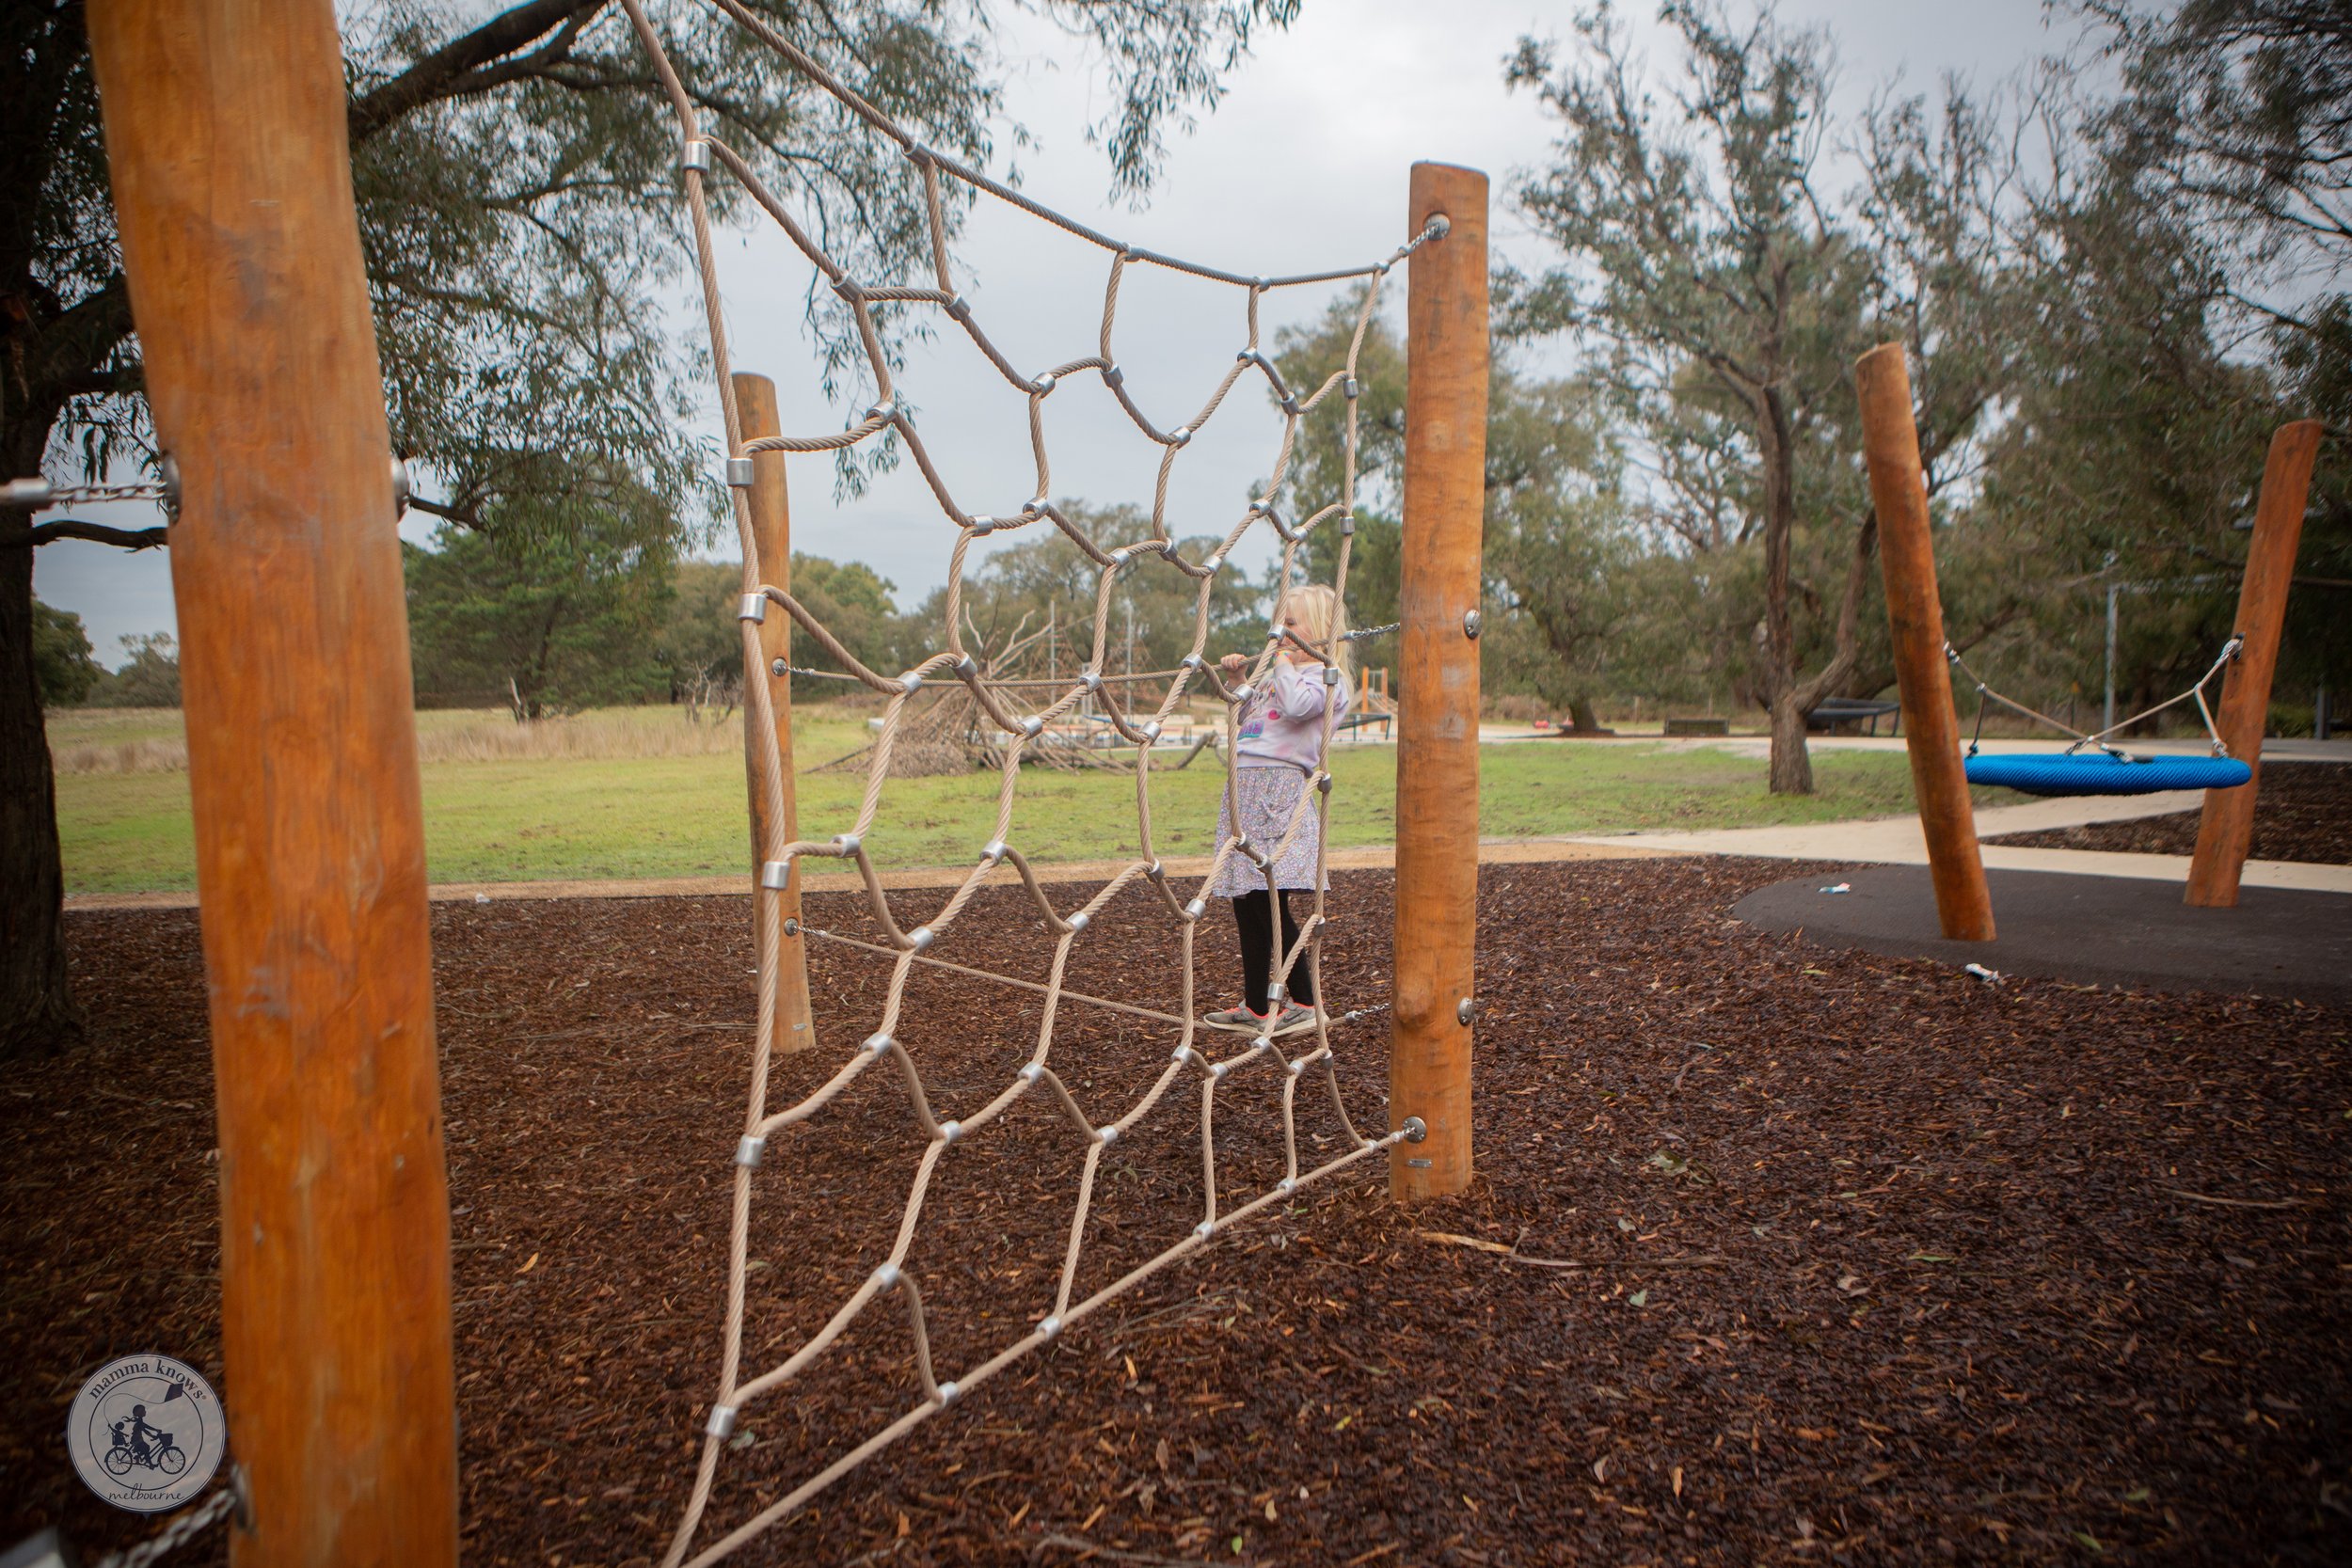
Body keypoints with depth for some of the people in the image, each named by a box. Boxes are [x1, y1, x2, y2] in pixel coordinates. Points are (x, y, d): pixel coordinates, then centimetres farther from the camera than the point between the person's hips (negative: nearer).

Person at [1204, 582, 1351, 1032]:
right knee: (1245, 904, 10)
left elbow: (1296, 705, -23)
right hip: (1243, 786, 9)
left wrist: (1282, 661, -9)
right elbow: (1242, 717, 33)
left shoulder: (1325, 676, -2)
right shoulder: (1273, 673, 24)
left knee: (1270, 903, -10)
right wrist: (1236, 679, 18)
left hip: (1278, 784, -9)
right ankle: (1255, 1006, 18)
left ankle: (1304, 1001, 2)